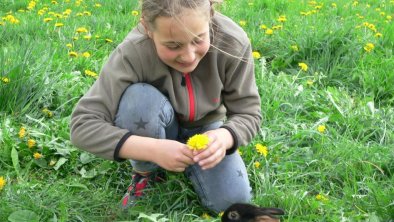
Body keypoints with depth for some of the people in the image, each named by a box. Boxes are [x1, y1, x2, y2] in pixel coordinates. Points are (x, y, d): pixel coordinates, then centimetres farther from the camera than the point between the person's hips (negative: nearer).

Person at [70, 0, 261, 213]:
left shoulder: (233, 43, -29)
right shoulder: (133, 53, -35)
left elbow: (249, 114, -18)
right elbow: (82, 125, -35)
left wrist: (225, 136, -42)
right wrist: (153, 149, -46)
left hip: (204, 128, 1)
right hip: (160, 130, -1)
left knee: (233, 200, -21)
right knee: (139, 98, -35)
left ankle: (188, 164, 11)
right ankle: (145, 173, -6)